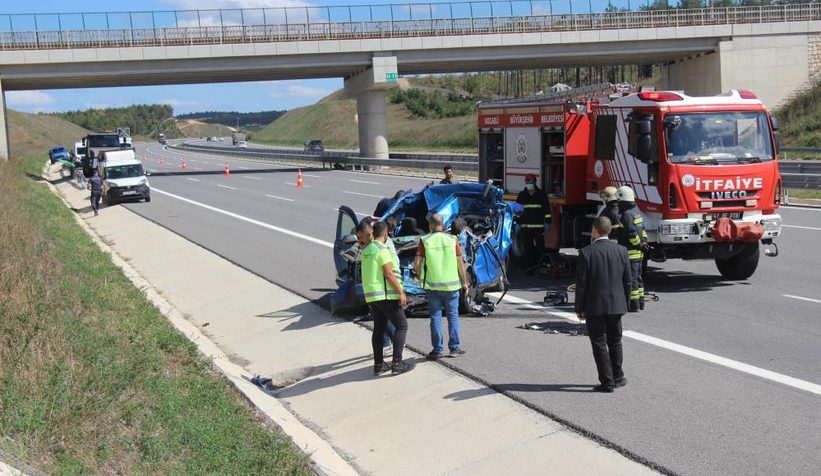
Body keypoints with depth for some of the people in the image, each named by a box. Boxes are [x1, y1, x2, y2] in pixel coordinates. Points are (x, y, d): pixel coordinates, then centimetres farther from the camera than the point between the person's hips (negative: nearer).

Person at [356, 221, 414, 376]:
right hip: (385, 295, -8)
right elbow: (389, 274, -17)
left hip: (371, 296, 8)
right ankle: (397, 363, -6)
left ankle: (378, 364, 13)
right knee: (401, 326, -1)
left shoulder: (366, 250, 12)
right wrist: (401, 292, -15)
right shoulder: (382, 249, -13)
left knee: (379, 329, 12)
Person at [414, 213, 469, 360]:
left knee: (435, 317, 6)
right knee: (453, 316, 10)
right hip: (451, 284, 0)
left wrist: (421, 277, 10)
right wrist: (464, 282, 8)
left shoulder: (425, 241, -4)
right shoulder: (452, 239, -2)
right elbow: (460, 263, -1)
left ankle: (438, 350, 8)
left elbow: (417, 263, -8)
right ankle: (454, 348, 12)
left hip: (432, 285, 0)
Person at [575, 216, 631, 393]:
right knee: (615, 342, 18)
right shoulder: (621, 250, -1)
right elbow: (627, 281, 5)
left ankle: (607, 382, 4)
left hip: (594, 306, -4)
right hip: (616, 305, 4)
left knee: (599, 344, 3)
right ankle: (617, 377, 29)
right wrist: (625, 303, 15)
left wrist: (579, 308, -2)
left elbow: (581, 284, -10)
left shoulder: (586, 252, -12)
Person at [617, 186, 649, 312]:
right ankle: (640, 301, 25)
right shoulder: (636, 211, 13)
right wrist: (643, 242, 13)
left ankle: (633, 304, -4)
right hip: (639, 253, 10)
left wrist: (640, 244, -12)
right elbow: (642, 229, 17)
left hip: (630, 252, -10)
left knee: (631, 277, -6)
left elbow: (632, 233, -23)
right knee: (638, 276, 17)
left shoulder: (626, 214, -18)